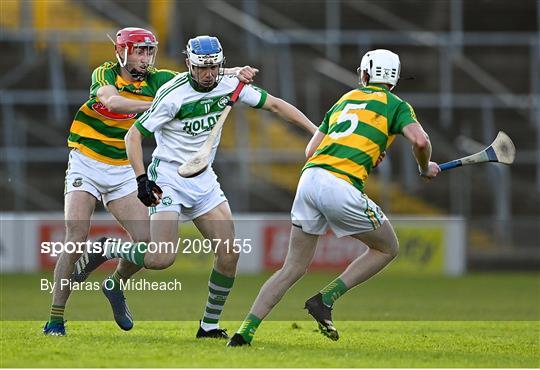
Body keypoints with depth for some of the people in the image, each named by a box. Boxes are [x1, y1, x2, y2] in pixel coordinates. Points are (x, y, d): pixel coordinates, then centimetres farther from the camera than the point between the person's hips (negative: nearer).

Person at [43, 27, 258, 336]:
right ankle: (56, 317, -12)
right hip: (86, 166, -4)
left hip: (123, 171, 4)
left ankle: (116, 285, 25)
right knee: (77, 237, -17)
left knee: (145, 239, -6)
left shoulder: (155, 80, -1)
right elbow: (112, 101, -33)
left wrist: (237, 72, -23)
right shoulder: (104, 74, -12)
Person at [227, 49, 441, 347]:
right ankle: (325, 299, 3)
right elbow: (420, 140, -7)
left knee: (293, 267, 12)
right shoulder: (396, 105, 11)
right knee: (387, 248, 16)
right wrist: (425, 168, 13)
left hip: (309, 176, 6)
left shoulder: (345, 99, 27)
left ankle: (245, 330, 0)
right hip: (341, 186, -6)